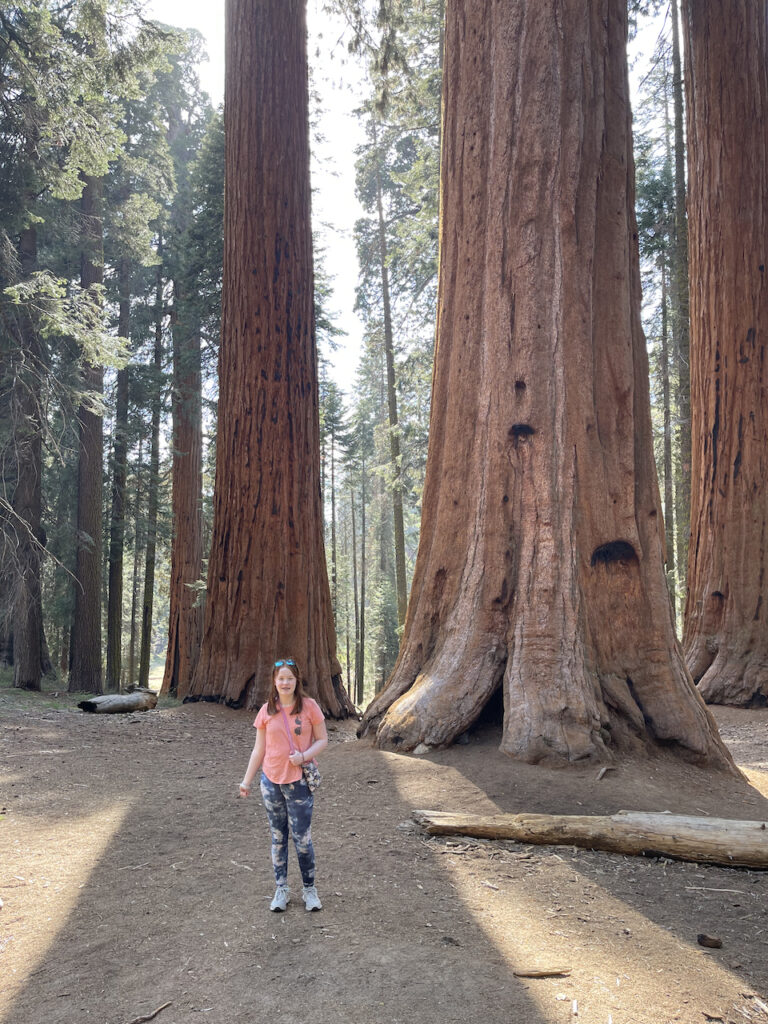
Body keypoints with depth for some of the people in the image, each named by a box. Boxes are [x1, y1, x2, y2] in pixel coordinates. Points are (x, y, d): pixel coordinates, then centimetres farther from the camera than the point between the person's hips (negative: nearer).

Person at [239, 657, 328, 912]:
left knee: (302, 839, 0)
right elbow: (259, 749, 8)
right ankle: (281, 889, 24)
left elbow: (322, 740, -1)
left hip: (299, 781, -3)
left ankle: (309, 889, 18)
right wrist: (246, 780, 7)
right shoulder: (266, 710, 2)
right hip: (271, 780, 3)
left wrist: (304, 756, -18)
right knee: (278, 838, 12)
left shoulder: (309, 706, -5)